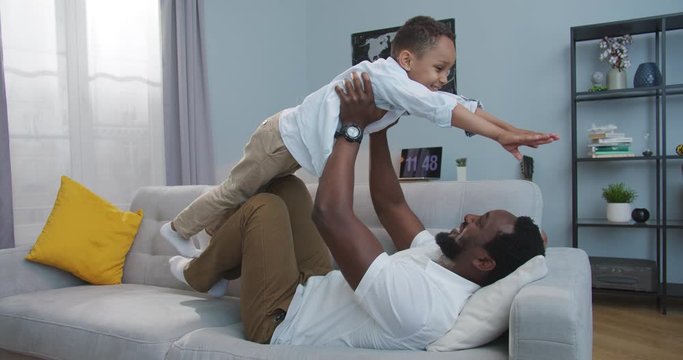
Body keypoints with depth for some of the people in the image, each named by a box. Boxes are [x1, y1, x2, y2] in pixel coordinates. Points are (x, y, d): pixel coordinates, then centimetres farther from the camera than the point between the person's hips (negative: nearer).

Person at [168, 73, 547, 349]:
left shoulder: (418, 301, -37)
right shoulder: (443, 259, -7)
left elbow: (329, 213, -40)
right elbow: (389, 203, 2)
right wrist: (377, 129, -4)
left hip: (278, 321, -8)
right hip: (318, 286, 8)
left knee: (264, 207, -17)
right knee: (287, 186, 6)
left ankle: (199, 274, 13)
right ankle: (224, 264, 26)